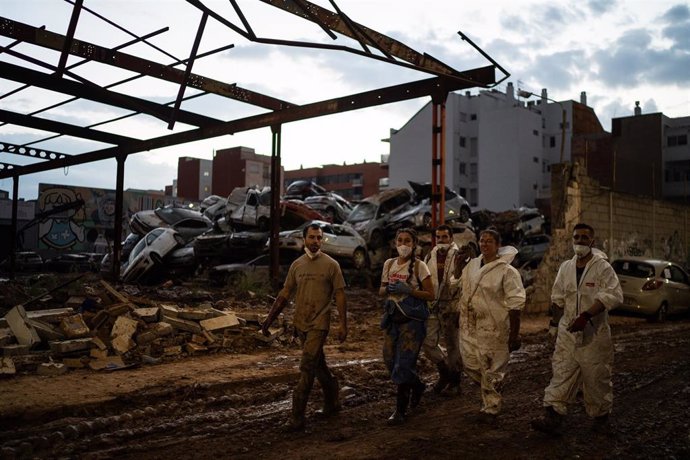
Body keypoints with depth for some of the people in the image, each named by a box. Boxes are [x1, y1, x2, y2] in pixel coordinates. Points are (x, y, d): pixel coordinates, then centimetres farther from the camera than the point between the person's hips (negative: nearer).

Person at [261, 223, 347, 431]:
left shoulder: (331, 265, -5)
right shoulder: (296, 265, 6)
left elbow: (340, 295, -5)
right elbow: (284, 294, 9)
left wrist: (343, 324, -11)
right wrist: (269, 319, 6)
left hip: (319, 324, -5)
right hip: (301, 323, 5)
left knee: (307, 368, -9)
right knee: (317, 365, 16)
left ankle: (297, 417, -3)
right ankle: (332, 402, 34)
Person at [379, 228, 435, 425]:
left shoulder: (419, 266, -7)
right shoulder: (389, 264, 7)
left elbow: (430, 295, -8)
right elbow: (381, 291, 14)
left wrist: (408, 290, -21)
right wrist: (388, 289, -8)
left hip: (412, 319, -5)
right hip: (392, 317, 6)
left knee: (404, 363, -6)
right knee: (390, 360, 10)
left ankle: (400, 409, 7)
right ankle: (417, 385, 37)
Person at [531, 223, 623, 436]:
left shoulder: (602, 267, -8)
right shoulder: (566, 267, 9)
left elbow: (613, 295, -23)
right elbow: (557, 299, 18)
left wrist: (586, 316, -30)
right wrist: (559, 323, 13)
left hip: (594, 334, -4)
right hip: (568, 333, 4)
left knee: (597, 378, 7)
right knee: (561, 375, -1)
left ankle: (601, 418, 26)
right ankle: (553, 418, -2)